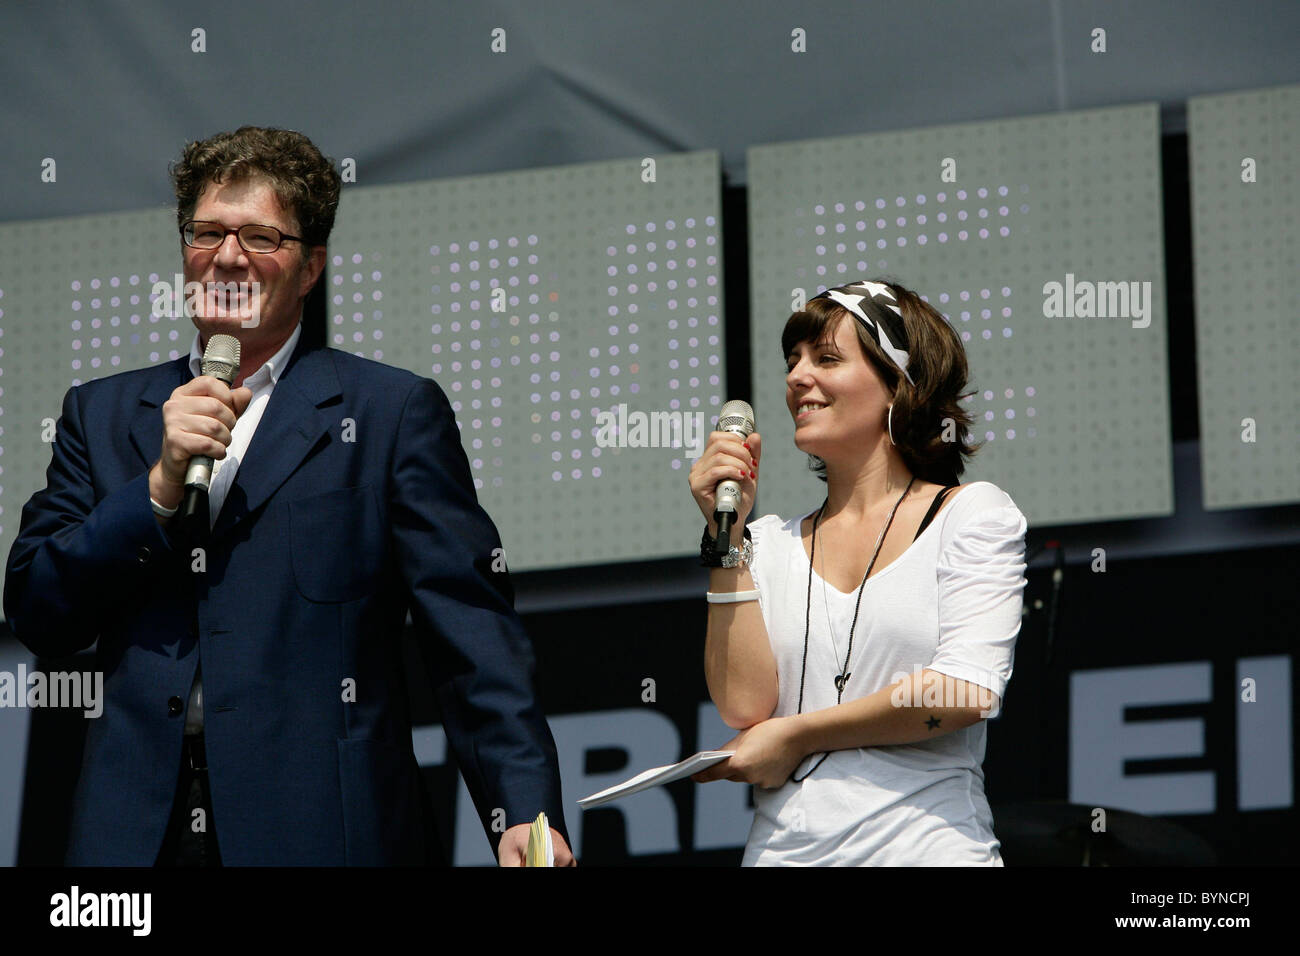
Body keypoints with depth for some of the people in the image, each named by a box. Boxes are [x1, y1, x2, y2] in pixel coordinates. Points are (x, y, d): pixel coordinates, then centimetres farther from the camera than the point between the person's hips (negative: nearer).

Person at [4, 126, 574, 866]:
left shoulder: (393, 412, 4)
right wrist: (162, 486, -6)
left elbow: (473, 634, -3)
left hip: (326, 831, -3)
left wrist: (525, 809, -15)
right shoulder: (102, 415, 15)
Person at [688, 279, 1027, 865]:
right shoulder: (770, 543, 12)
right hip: (784, 849, 3)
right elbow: (744, 705, 0)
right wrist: (728, 538, -1)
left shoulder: (973, 513, 4)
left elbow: (965, 691, -9)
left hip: (925, 846, -3)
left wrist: (793, 737, -5)